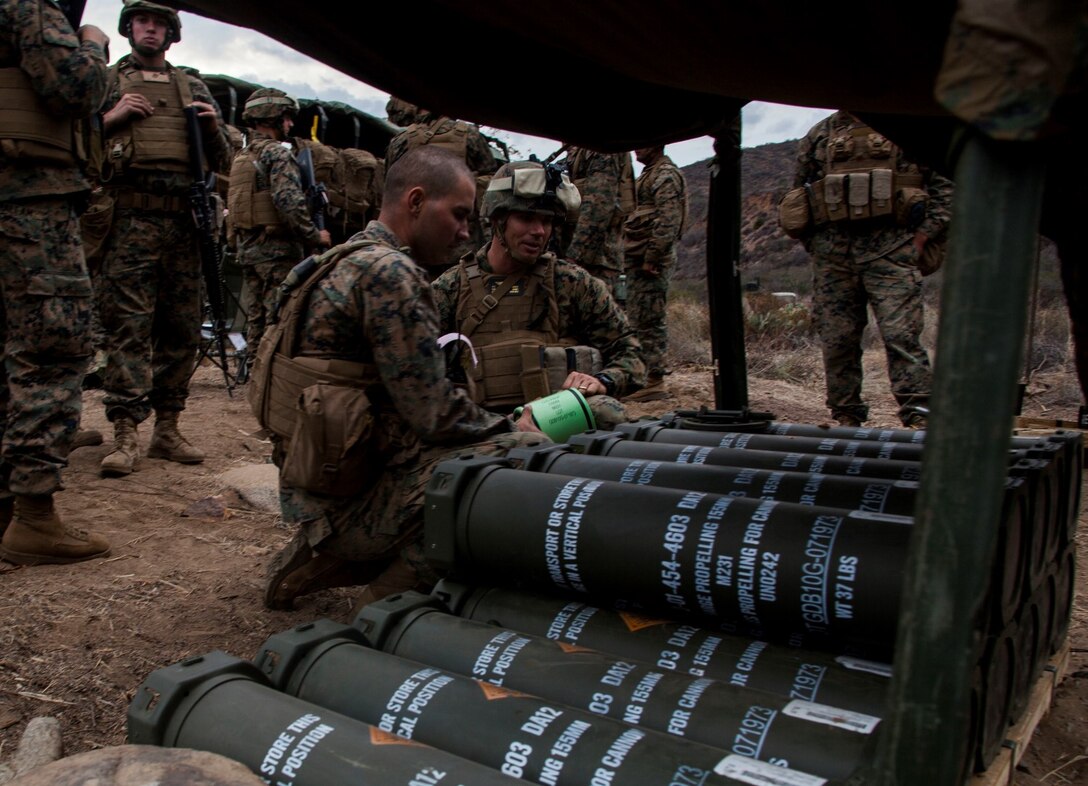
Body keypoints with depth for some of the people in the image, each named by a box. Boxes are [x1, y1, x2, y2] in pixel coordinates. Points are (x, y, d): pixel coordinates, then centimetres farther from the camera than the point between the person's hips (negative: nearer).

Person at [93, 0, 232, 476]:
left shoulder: (193, 89, 20)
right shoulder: (105, 81, 13)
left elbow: (223, 164, 20)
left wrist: (213, 127, 2)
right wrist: (109, 119, -6)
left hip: (184, 222, 3)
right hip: (129, 219, -3)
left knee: (182, 328, 4)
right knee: (129, 326, -9)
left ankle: (167, 428, 12)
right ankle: (125, 436, -9)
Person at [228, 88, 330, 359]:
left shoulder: (242, 157, 17)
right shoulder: (277, 153, -11)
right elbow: (290, 202, -23)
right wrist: (315, 235, -13)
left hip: (247, 248, 9)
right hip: (277, 249, -9)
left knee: (255, 320, 13)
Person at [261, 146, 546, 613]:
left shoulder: (343, 262, 16)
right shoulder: (389, 270, -16)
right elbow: (433, 414, -19)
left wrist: (501, 424, 9)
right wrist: (513, 430, -2)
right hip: (353, 497, -10)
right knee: (527, 454, -22)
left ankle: (314, 562, 21)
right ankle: (392, 595, -7)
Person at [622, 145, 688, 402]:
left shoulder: (666, 175, -10)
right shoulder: (649, 174, 21)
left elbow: (667, 222, -20)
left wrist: (651, 259, -22)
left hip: (651, 262, -10)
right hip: (639, 260, 10)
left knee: (649, 320, -9)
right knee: (639, 320, 12)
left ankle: (654, 381, -5)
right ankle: (645, 376, 19)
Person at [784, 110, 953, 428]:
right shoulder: (819, 135, 16)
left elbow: (944, 187, 7)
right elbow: (798, 193, 21)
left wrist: (923, 236, -3)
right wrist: (814, 244, 12)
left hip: (891, 248, -2)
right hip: (833, 252, 3)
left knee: (901, 334, -13)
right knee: (837, 339, 3)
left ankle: (919, 419, -10)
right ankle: (846, 419, 13)